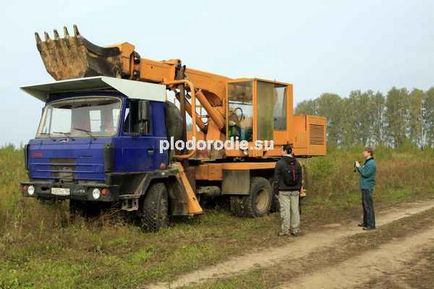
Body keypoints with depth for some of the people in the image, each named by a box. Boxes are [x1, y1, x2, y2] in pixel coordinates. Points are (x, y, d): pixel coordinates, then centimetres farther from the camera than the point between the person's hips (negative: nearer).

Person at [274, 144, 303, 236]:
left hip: (284, 191, -5)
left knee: (285, 210, -2)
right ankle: (295, 230, 14)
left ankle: (285, 230, 1)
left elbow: (277, 179, -10)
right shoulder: (297, 163, 7)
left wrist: (276, 191, -2)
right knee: (295, 210, 8)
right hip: (295, 191, 5)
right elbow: (300, 178, 12)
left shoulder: (280, 163, -10)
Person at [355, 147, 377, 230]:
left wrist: (359, 166, -11)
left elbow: (365, 173, -23)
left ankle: (371, 225, -4)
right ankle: (366, 222, 23)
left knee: (368, 206, -7)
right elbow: (362, 173, 16)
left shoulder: (371, 163, -16)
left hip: (368, 187, -10)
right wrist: (357, 167, 2)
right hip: (364, 187, 10)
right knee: (365, 205, 15)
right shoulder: (367, 162, 16)